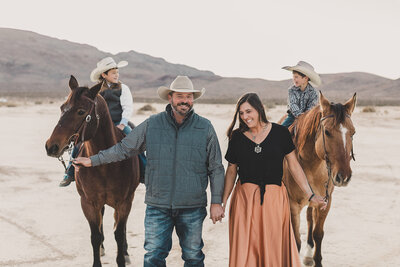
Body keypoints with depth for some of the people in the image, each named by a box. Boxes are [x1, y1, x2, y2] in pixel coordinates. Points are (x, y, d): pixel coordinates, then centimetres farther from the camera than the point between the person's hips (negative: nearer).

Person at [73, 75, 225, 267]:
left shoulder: (205, 128, 0)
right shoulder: (151, 125, 2)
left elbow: (215, 168, 4)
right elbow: (123, 148, 12)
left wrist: (216, 201, 0)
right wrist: (93, 160, 12)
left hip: (193, 207, 0)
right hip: (157, 206, 0)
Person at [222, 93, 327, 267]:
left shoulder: (280, 133, 0)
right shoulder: (237, 138, 3)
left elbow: (294, 166, 5)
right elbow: (231, 171, 10)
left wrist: (311, 195, 1)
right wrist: (223, 202, 6)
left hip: (275, 199, 0)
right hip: (244, 199, 1)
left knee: (273, 247, 5)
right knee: (244, 249, 2)